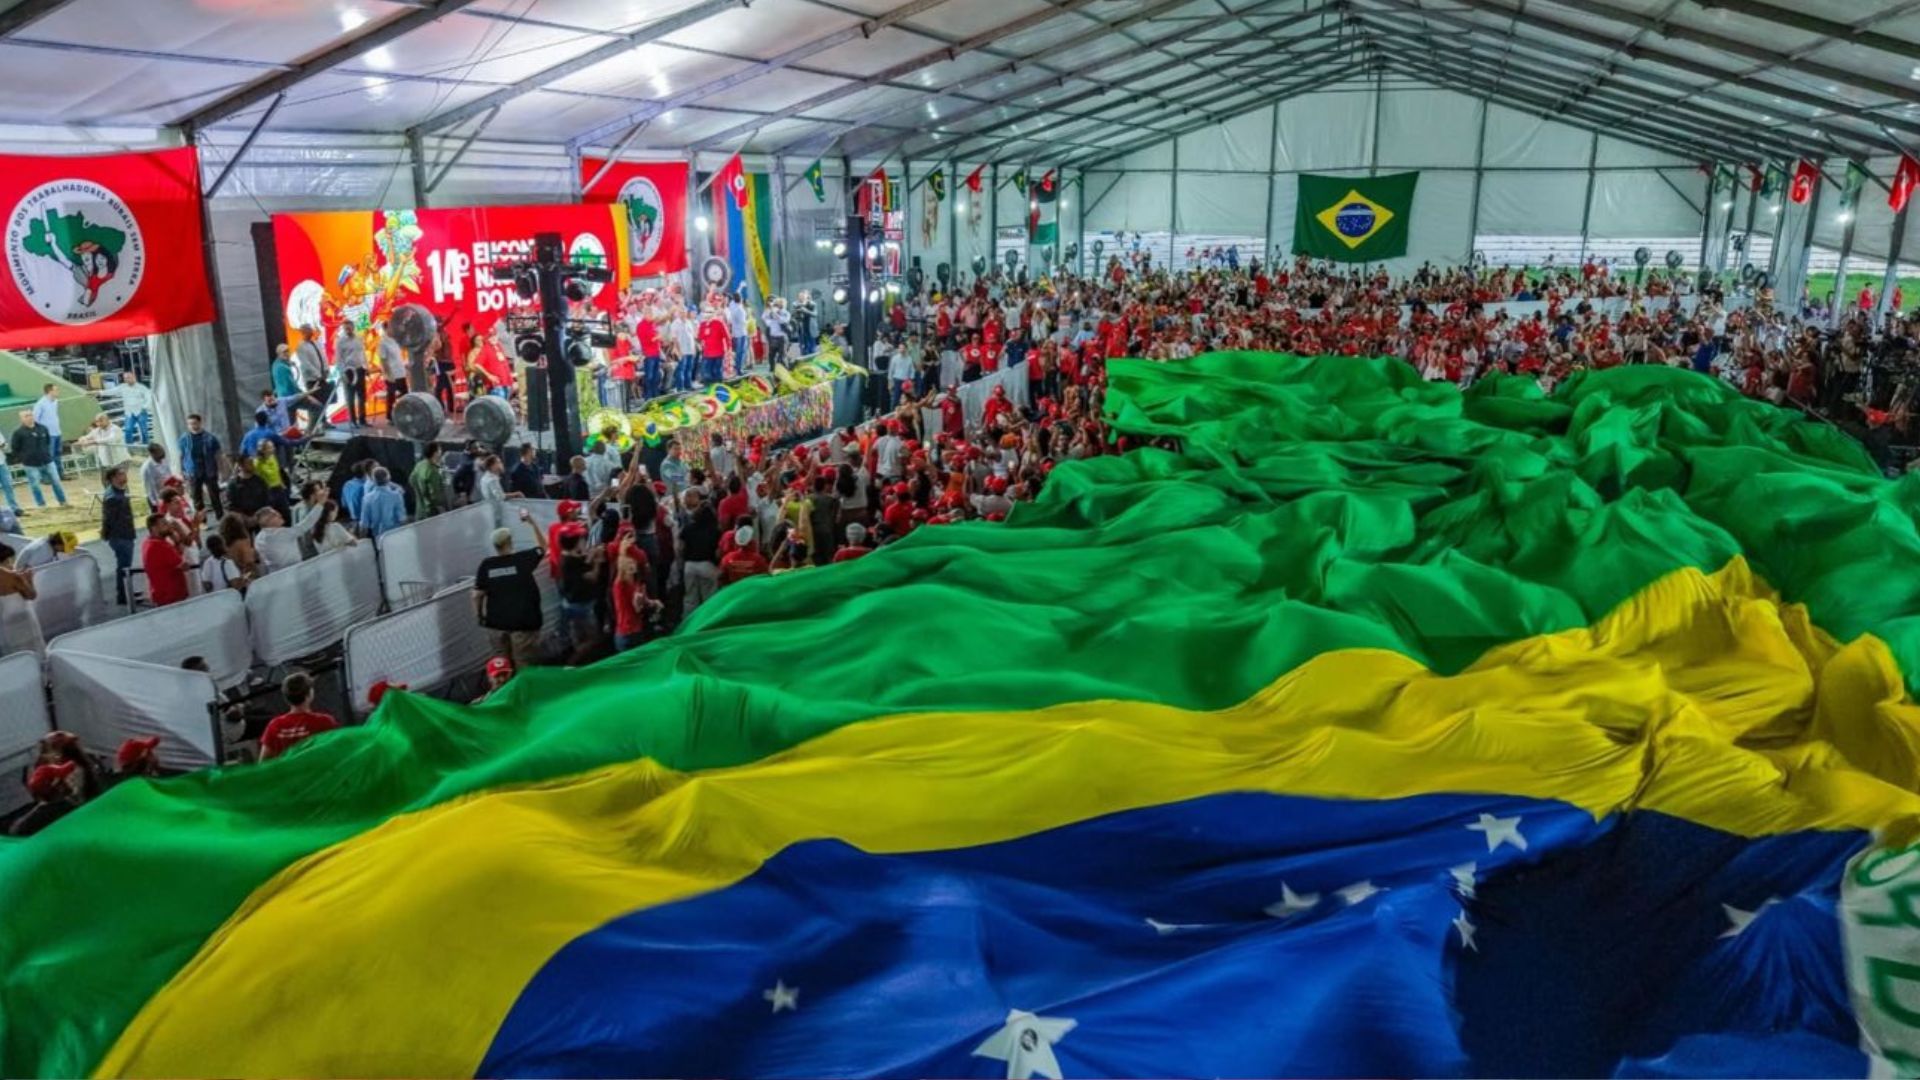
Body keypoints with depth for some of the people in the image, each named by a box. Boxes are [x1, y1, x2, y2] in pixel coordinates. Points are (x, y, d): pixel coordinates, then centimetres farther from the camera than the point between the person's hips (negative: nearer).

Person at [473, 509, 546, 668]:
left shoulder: (486, 565, -6)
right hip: (523, 621, -3)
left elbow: (477, 595, -4)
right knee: (525, 665, 4)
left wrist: (478, 615, 12)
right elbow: (543, 547, 8)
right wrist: (532, 523, 13)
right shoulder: (523, 559, -10)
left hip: (495, 622, 3)